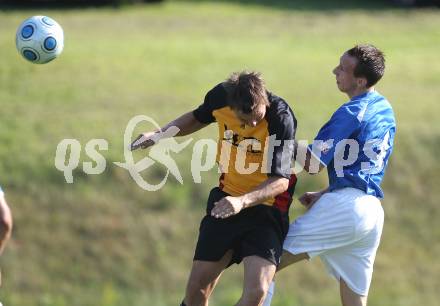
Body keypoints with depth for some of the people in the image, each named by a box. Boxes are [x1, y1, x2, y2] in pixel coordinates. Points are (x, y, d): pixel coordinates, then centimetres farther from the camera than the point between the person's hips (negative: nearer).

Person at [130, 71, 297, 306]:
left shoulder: (281, 118, -24)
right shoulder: (220, 97, -11)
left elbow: (280, 180, -24)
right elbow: (198, 118, 15)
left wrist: (243, 201, -39)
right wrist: (160, 134, 3)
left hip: (266, 206, -4)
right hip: (227, 198, 4)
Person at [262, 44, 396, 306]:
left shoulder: (352, 113, -10)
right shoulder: (385, 110, 17)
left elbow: (313, 164, -10)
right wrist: (323, 195, 21)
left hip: (345, 206, -9)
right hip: (374, 211, 9)